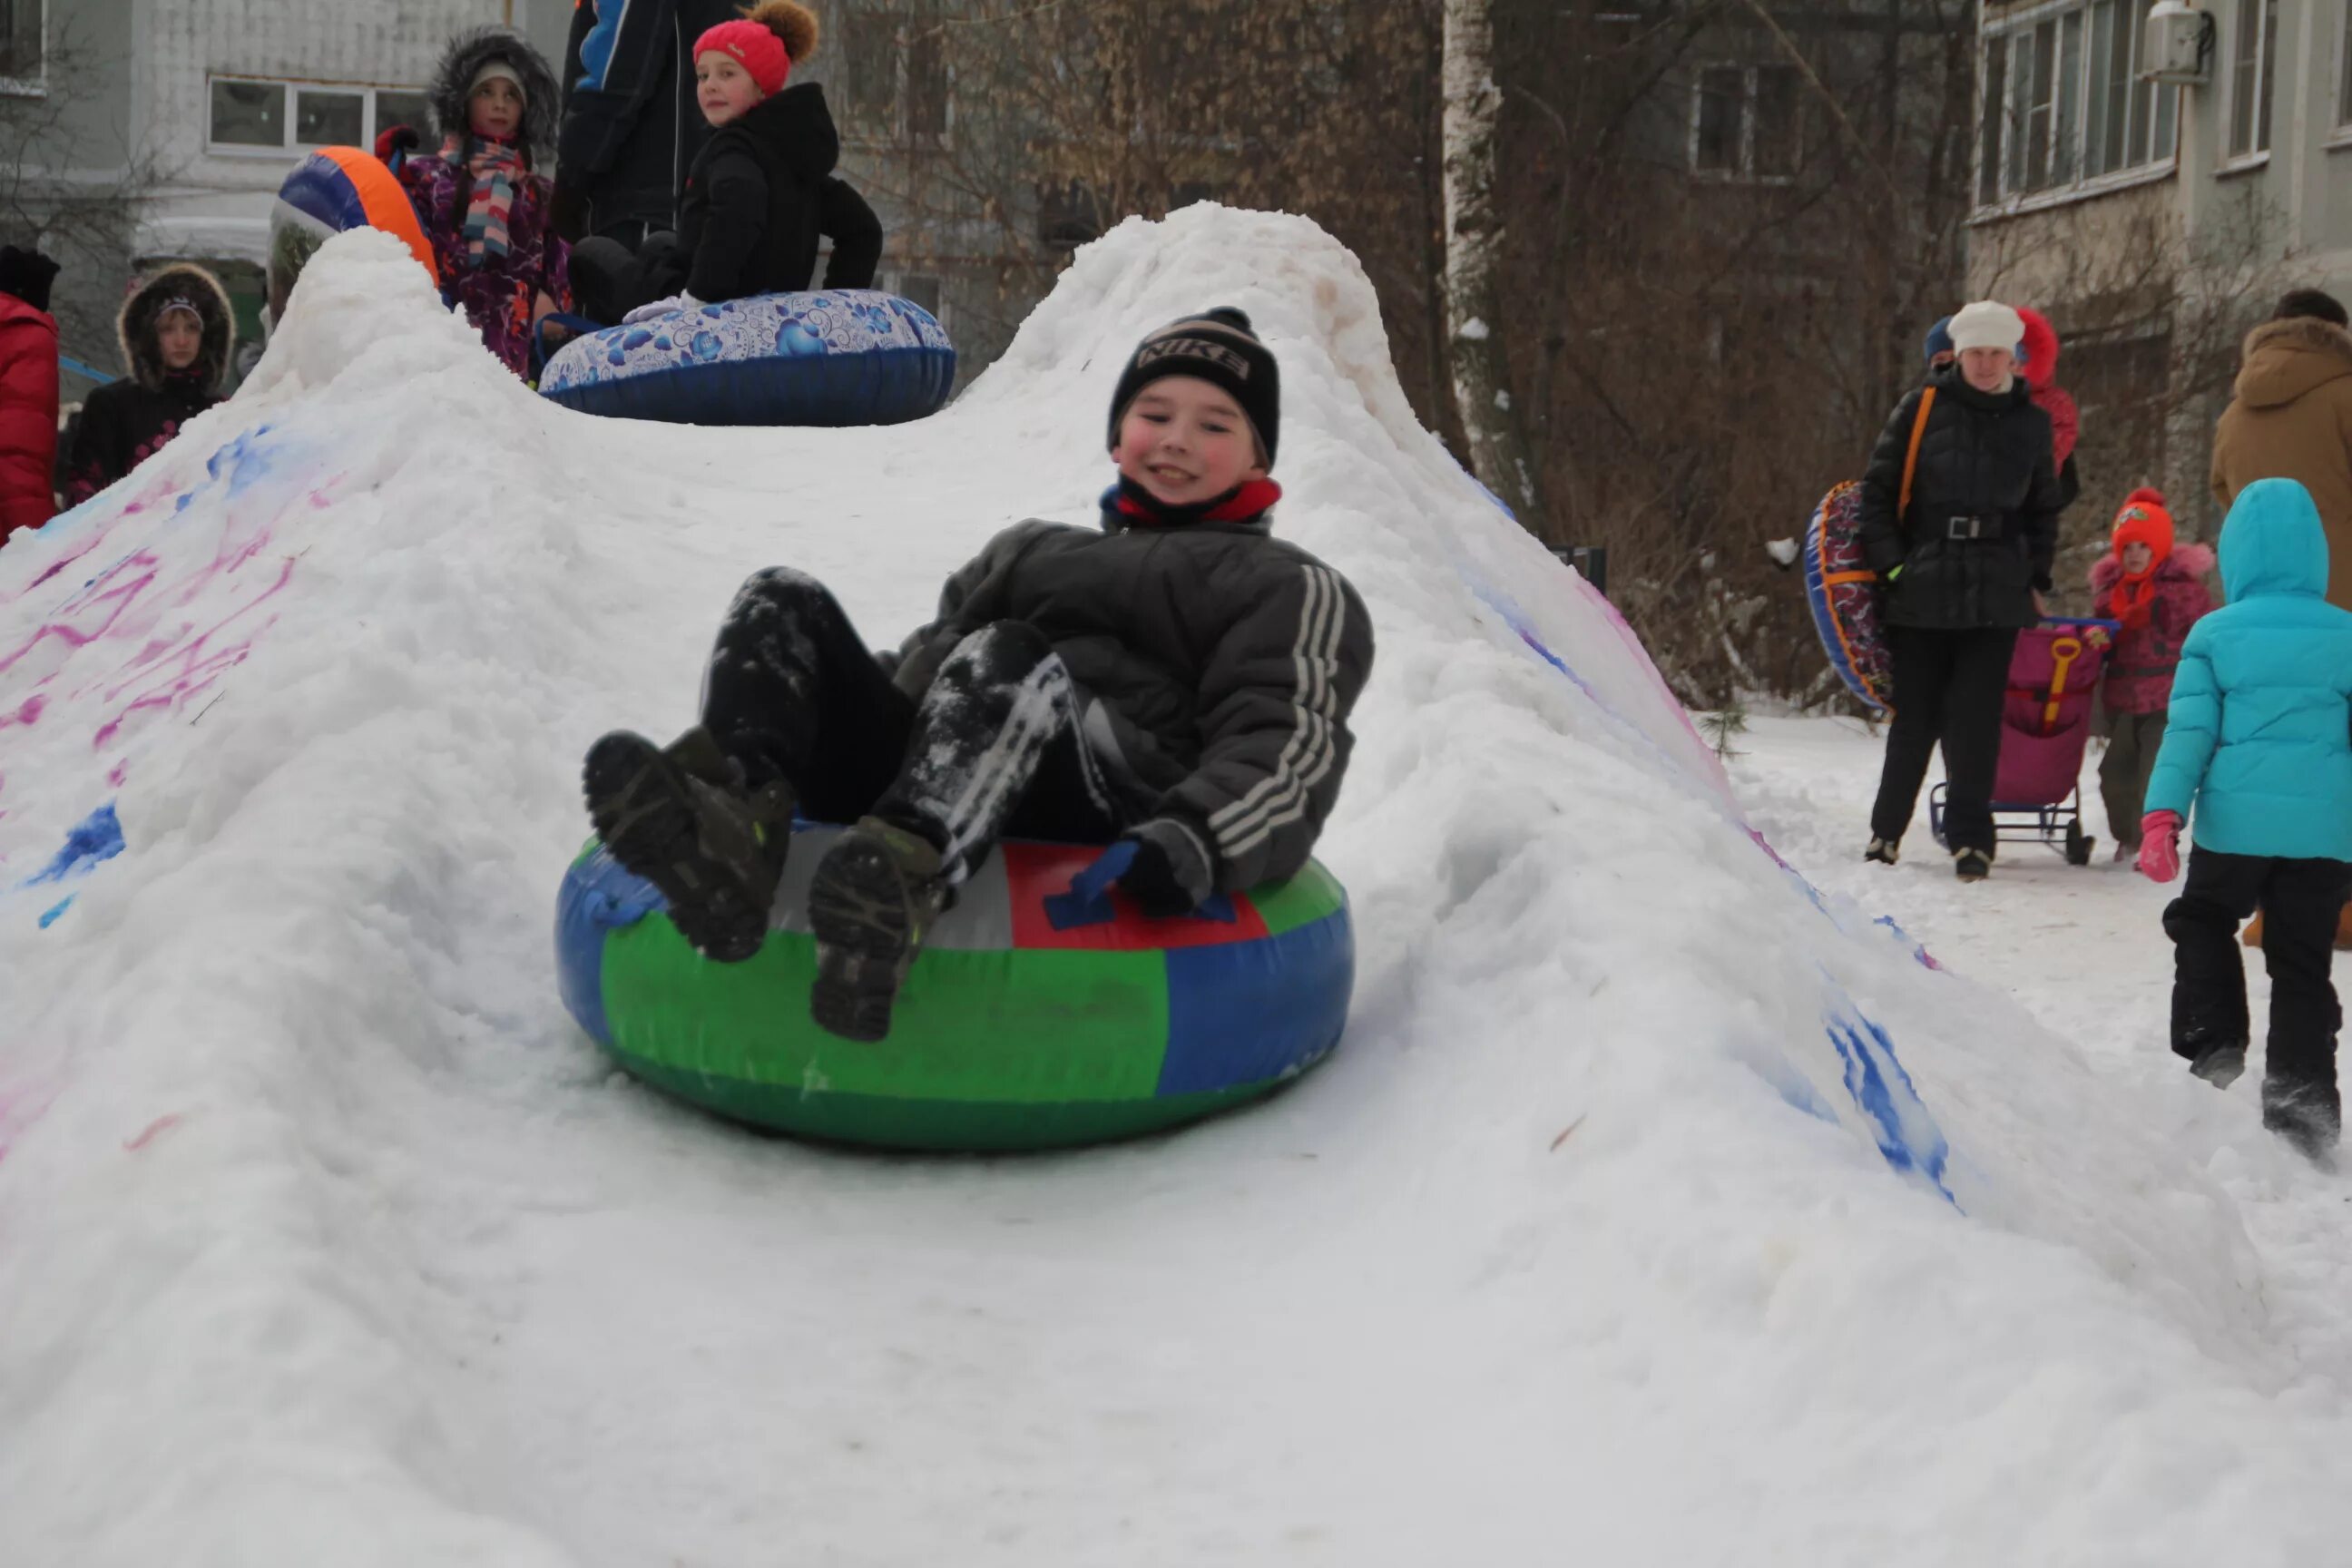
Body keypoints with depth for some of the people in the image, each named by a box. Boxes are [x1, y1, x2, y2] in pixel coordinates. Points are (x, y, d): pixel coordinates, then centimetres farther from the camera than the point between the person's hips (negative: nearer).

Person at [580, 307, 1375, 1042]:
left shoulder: (1288, 590, 20)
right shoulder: (1028, 548, 38)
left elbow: (1288, 748, 2)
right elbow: (926, 662, 33)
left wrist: (1198, 838, -21)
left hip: (1116, 814, -5)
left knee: (1003, 661, -34)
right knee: (782, 603, -8)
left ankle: (896, 885, -64)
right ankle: (734, 831, -39)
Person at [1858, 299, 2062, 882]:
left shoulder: (2031, 423, 10)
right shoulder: (1921, 410, 1)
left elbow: (2044, 509, 20)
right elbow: (1877, 491, 3)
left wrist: (2038, 579, 12)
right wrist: (1890, 563, -6)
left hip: (1996, 594, 1)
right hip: (1921, 591, -1)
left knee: (1976, 719, -4)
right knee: (1914, 718, 3)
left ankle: (1970, 838, 4)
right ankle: (1886, 829, 17)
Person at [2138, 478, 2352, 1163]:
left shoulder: (2214, 634, -3)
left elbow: (2189, 731, -8)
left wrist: (2161, 814, -8)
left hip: (2237, 824, -2)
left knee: (2201, 922, 23)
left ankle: (2213, 1042, 9)